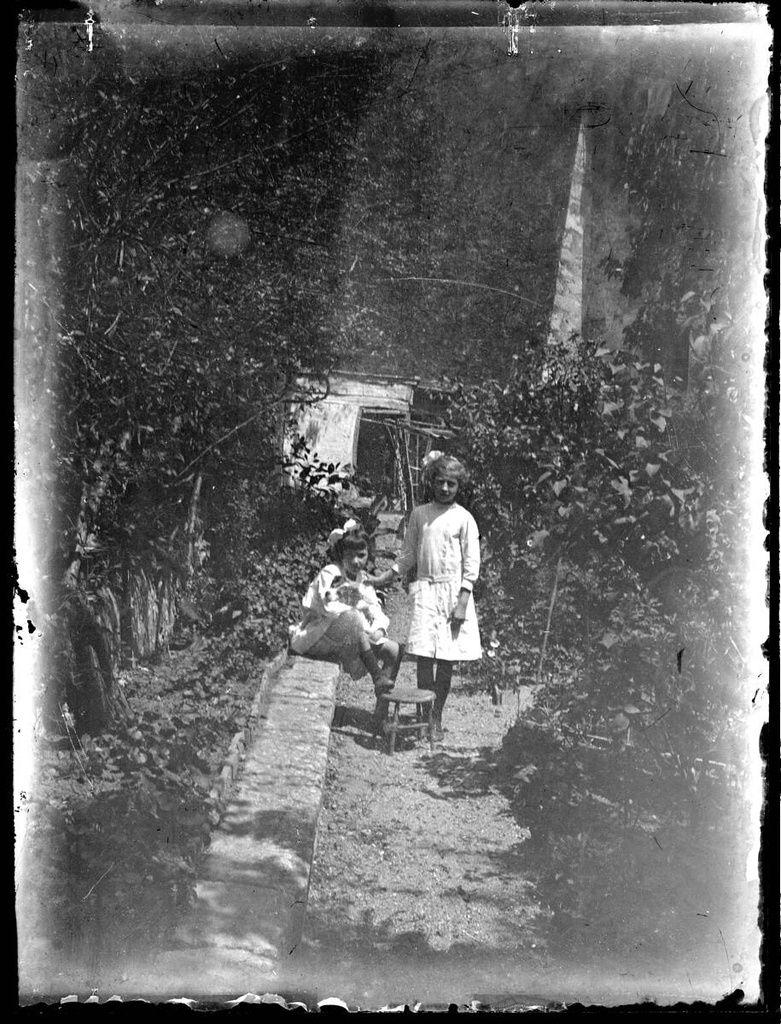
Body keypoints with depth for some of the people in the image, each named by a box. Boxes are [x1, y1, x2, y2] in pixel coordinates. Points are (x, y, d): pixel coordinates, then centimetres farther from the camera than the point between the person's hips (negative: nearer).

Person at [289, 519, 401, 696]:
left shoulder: (364, 580, 10)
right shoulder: (330, 574, -12)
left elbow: (377, 611, 6)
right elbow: (330, 607, -25)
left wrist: (379, 630, -15)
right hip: (316, 637, -7)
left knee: (394, 651, -8)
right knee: (354, 617, -37)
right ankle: (378, 678, -37)